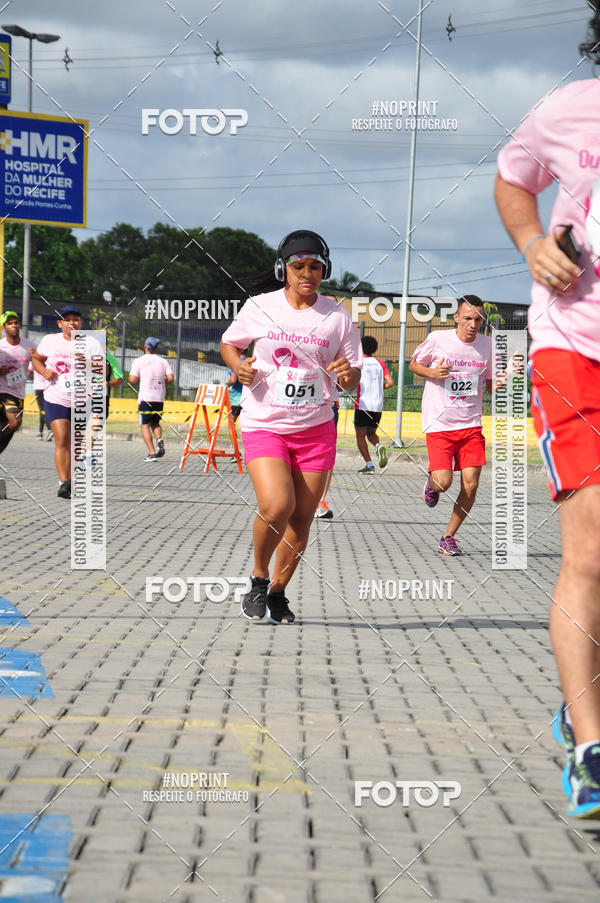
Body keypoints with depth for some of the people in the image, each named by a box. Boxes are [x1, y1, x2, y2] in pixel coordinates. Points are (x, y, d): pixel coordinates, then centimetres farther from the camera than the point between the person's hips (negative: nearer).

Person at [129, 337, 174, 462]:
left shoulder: (139, 361, -2)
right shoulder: (163, 361, 8)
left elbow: (132, 380, -8)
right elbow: (170, 378, -1)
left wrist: (131, 374, 14)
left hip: (146, 397, -4)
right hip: (160, 397, 4)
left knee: (145, 425, 1)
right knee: (155, 423, 19)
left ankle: (152, 453, -11)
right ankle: (159, 439, -11)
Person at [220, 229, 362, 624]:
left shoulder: (337, 316, 1)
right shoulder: (259, 308, -1)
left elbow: (353, 379, 4)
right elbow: (229, 343, 15)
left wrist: (348, 374, -19)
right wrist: (239, 367, -7)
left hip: (316, 429, 2)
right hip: (264, 425, -2)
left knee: (301, 520, 4)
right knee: (276, 505, -22)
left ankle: (278, 593, 25)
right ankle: (259, 578, 4)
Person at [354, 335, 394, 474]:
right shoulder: (380, 363, 9)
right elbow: (390, 382, 0)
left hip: (363, 404, -4)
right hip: (378, 406, 4)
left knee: (360, 435, 6)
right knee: (371, 433, 21)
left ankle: (369, 464, -5)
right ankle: (379, 446, -11)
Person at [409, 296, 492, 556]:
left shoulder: (486, 345, 4)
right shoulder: (438, 339, -6)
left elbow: (491, 386, 14)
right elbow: (413, 364, 10)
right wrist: (432, 373, -11)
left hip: (471, 425, 3)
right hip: (439, 424, -3)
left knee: (471, 484, -7)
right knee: (443, 482, -16)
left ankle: (449, 537, 12)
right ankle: (431, 483, 24)